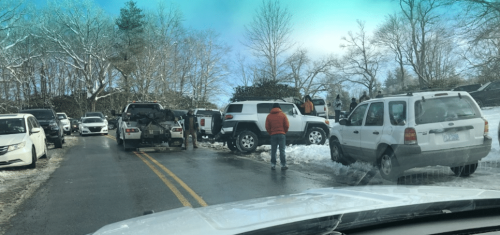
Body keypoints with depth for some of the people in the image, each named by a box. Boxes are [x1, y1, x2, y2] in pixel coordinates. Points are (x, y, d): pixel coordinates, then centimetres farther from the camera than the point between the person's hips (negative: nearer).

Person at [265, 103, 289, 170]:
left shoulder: (269, 116, 5)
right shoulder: (283, 115, 0)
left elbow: (267, 127, 2)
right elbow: (287, 125, -3)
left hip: (273, 135, 2)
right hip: (281, 134, -1)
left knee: (273, 150, 8)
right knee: (282, 150, 1)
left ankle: (273, 165, 9)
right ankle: (283, 165, 0)